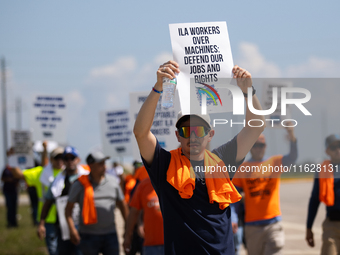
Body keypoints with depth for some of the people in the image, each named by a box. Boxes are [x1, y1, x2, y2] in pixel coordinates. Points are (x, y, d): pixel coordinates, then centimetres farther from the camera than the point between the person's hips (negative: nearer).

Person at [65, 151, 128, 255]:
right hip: (89, 234, -3)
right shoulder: (80, 184, -2)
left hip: (110, 234, 3)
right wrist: (72, 229, -13)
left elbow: (122, 204, 18)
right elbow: (68, 208, 0)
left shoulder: (113, 182, 8)